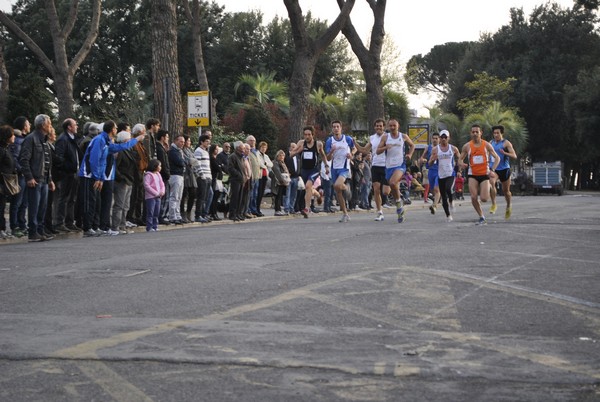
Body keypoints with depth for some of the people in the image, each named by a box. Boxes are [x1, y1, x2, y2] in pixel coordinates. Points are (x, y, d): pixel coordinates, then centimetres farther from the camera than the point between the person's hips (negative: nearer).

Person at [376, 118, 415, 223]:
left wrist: (410, 154, 3)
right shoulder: (385, 137, 4)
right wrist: (385, 147, -17)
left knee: (393, 182, -30)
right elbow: (378, 151, 2)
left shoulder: (403, 136, 3)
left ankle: (399, 201, -7)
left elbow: (412, 145, 20)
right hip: (389, 166, 3)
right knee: (394, 189, 9)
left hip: (400, 165, -3)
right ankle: (400, 211, 23)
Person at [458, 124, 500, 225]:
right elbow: (460, 159, 8)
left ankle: (488, 190, 27)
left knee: (484, 199, -11)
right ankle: (481, 217, 4)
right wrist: (461, 164, -17)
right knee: (474, 197, -14)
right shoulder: (467, 146, 2)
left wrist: (492, 169, -14)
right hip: (473, 175, 1)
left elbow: (497, 158, 2)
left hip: (484, 174, -1)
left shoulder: (486, 145, -1)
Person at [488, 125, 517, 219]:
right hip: (494, 169, 3)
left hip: (504, 169, -3)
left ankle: (509, 207, 35)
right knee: (491, 183, -28)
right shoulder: (491, 143, 8)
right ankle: (493, 204, -22)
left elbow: (514, 156, -13)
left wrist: (504, 153, -29)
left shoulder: (506, 143, -6)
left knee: (506, 190, 9)